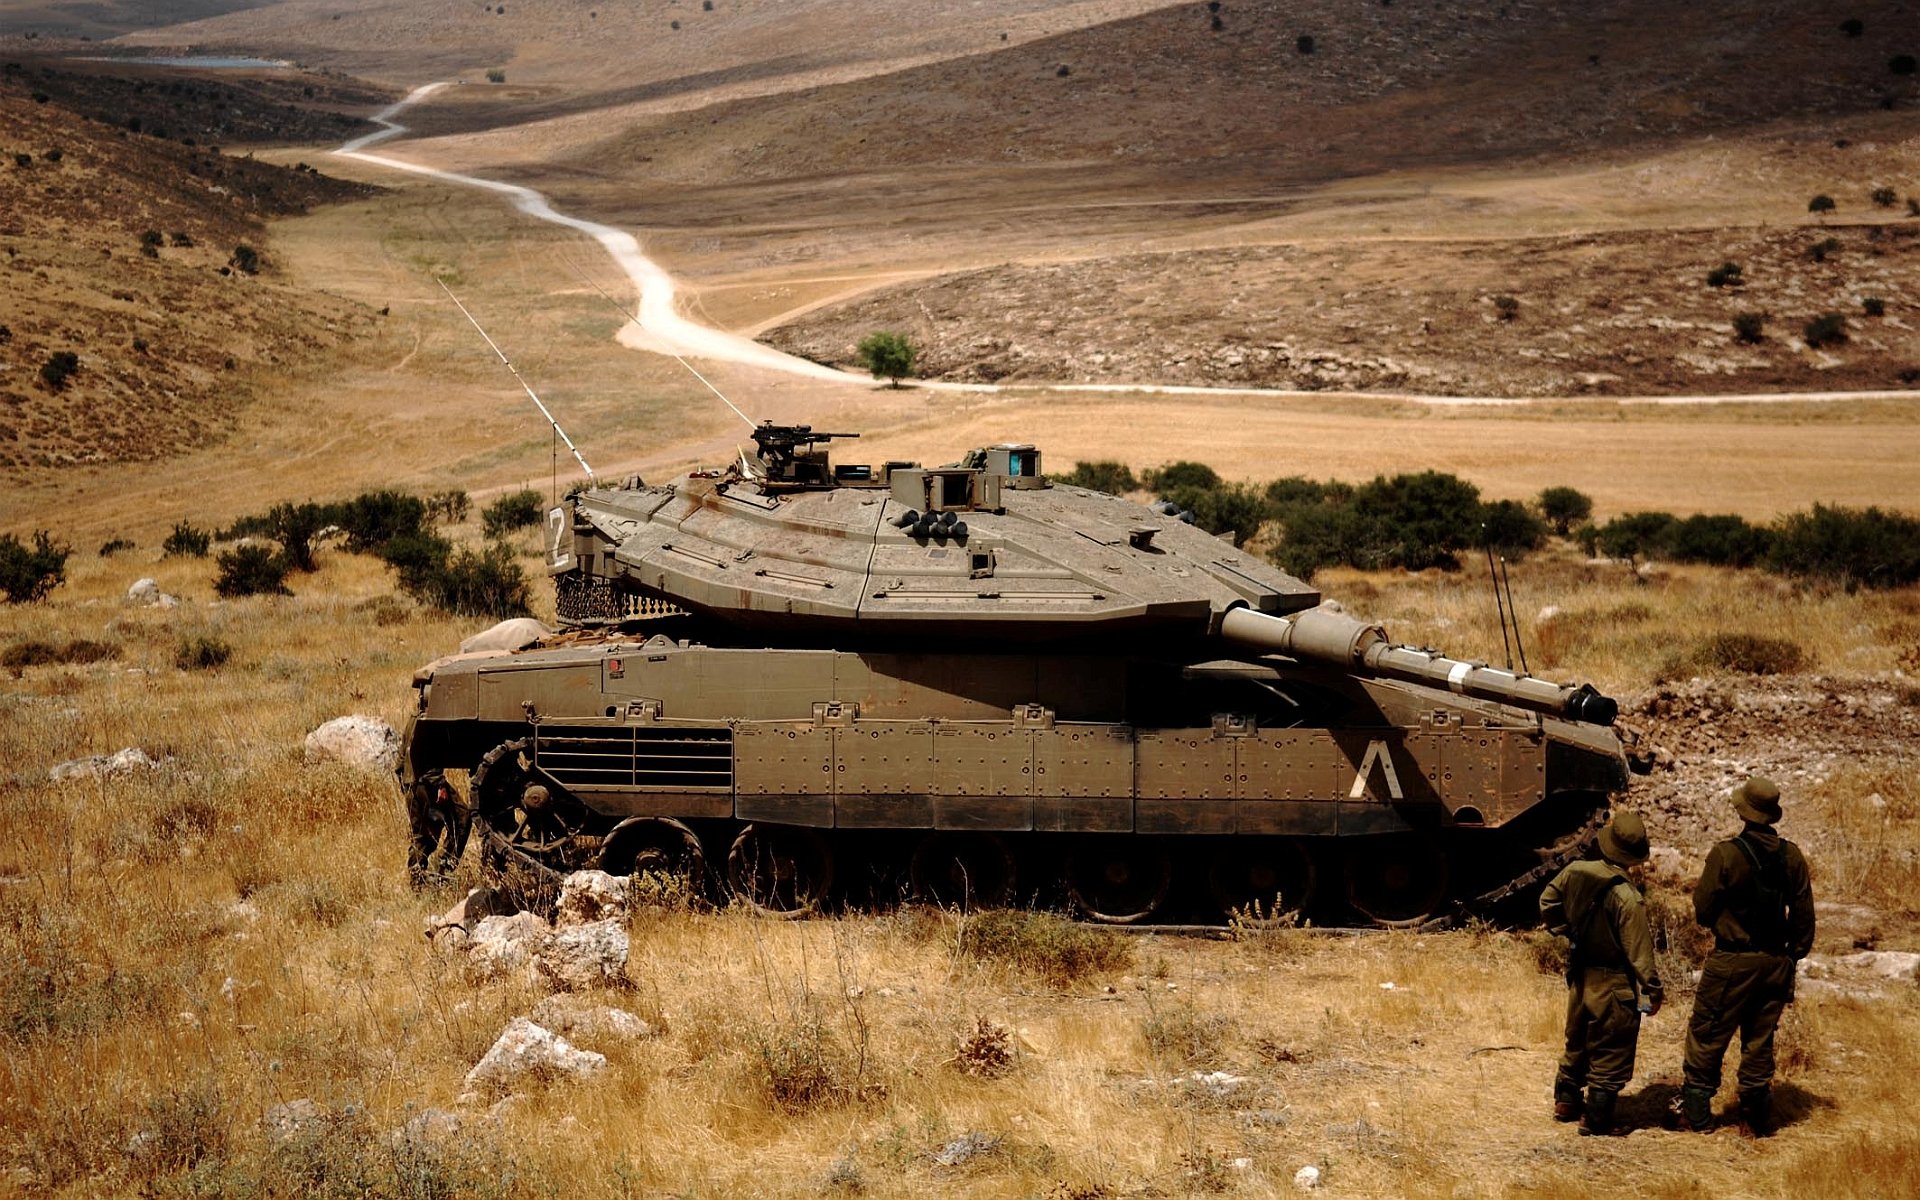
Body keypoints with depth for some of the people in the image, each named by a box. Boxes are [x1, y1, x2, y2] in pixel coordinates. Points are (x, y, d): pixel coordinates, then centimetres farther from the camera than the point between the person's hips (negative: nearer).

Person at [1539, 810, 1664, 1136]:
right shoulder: (1627, 898, -27)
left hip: (1579, 975, 6)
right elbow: (1639, 951, -20)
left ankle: (1566, 1100, 36)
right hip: (1613, 985, -6)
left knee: (1577, 1040, 24)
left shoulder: (1575, 872, -9)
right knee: (1610, 1052, 8)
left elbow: (1548, 904, 8)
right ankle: (1596, 1118, 12)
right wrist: (1654, 989, -8)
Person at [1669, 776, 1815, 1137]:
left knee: (1708, 1035, 7)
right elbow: (1803, 916, 4)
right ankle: (1756, 1116, 16)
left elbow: (1703, 910, -9)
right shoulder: (1792, 857, -1)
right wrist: (1792, 958, 14)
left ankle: (1696, 1111, 11)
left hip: (1731, 962, -4)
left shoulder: (1726, 854, -15)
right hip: (1776, 963, 4)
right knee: (1760, 1040, 13)